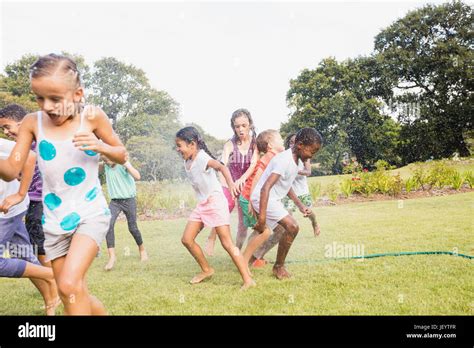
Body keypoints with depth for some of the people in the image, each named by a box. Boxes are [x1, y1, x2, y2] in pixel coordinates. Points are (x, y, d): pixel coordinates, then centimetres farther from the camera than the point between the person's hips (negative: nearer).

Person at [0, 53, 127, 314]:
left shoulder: (92, 117, -9)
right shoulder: (32, 123, -4)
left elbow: (122, 156, 2)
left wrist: (100, 146, -18)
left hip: (91, 214, -4)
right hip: (54, 220, 4)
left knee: (70, 285, -21)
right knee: (76, 295, 12)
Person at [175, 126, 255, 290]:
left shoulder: (202, 158, -19)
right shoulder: (187, 162, 6)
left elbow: (221, 166, -37)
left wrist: (230, 183, -55)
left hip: (215, 201, -9)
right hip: (202, 204, 9)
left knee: (227, 243, -11)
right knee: (187, 239, 8)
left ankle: (248, 280, -6)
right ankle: (206, 270, 25)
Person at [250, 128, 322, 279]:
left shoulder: (294, 160, 6)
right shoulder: (284, 160, -24)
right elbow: (265, 188, -32)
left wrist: (300, 206, 15)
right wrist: (262, 218, -35)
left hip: (273, 198, 10)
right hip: (263, 198, -10)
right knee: (292, 227, -17)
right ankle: (279, 266, 0)